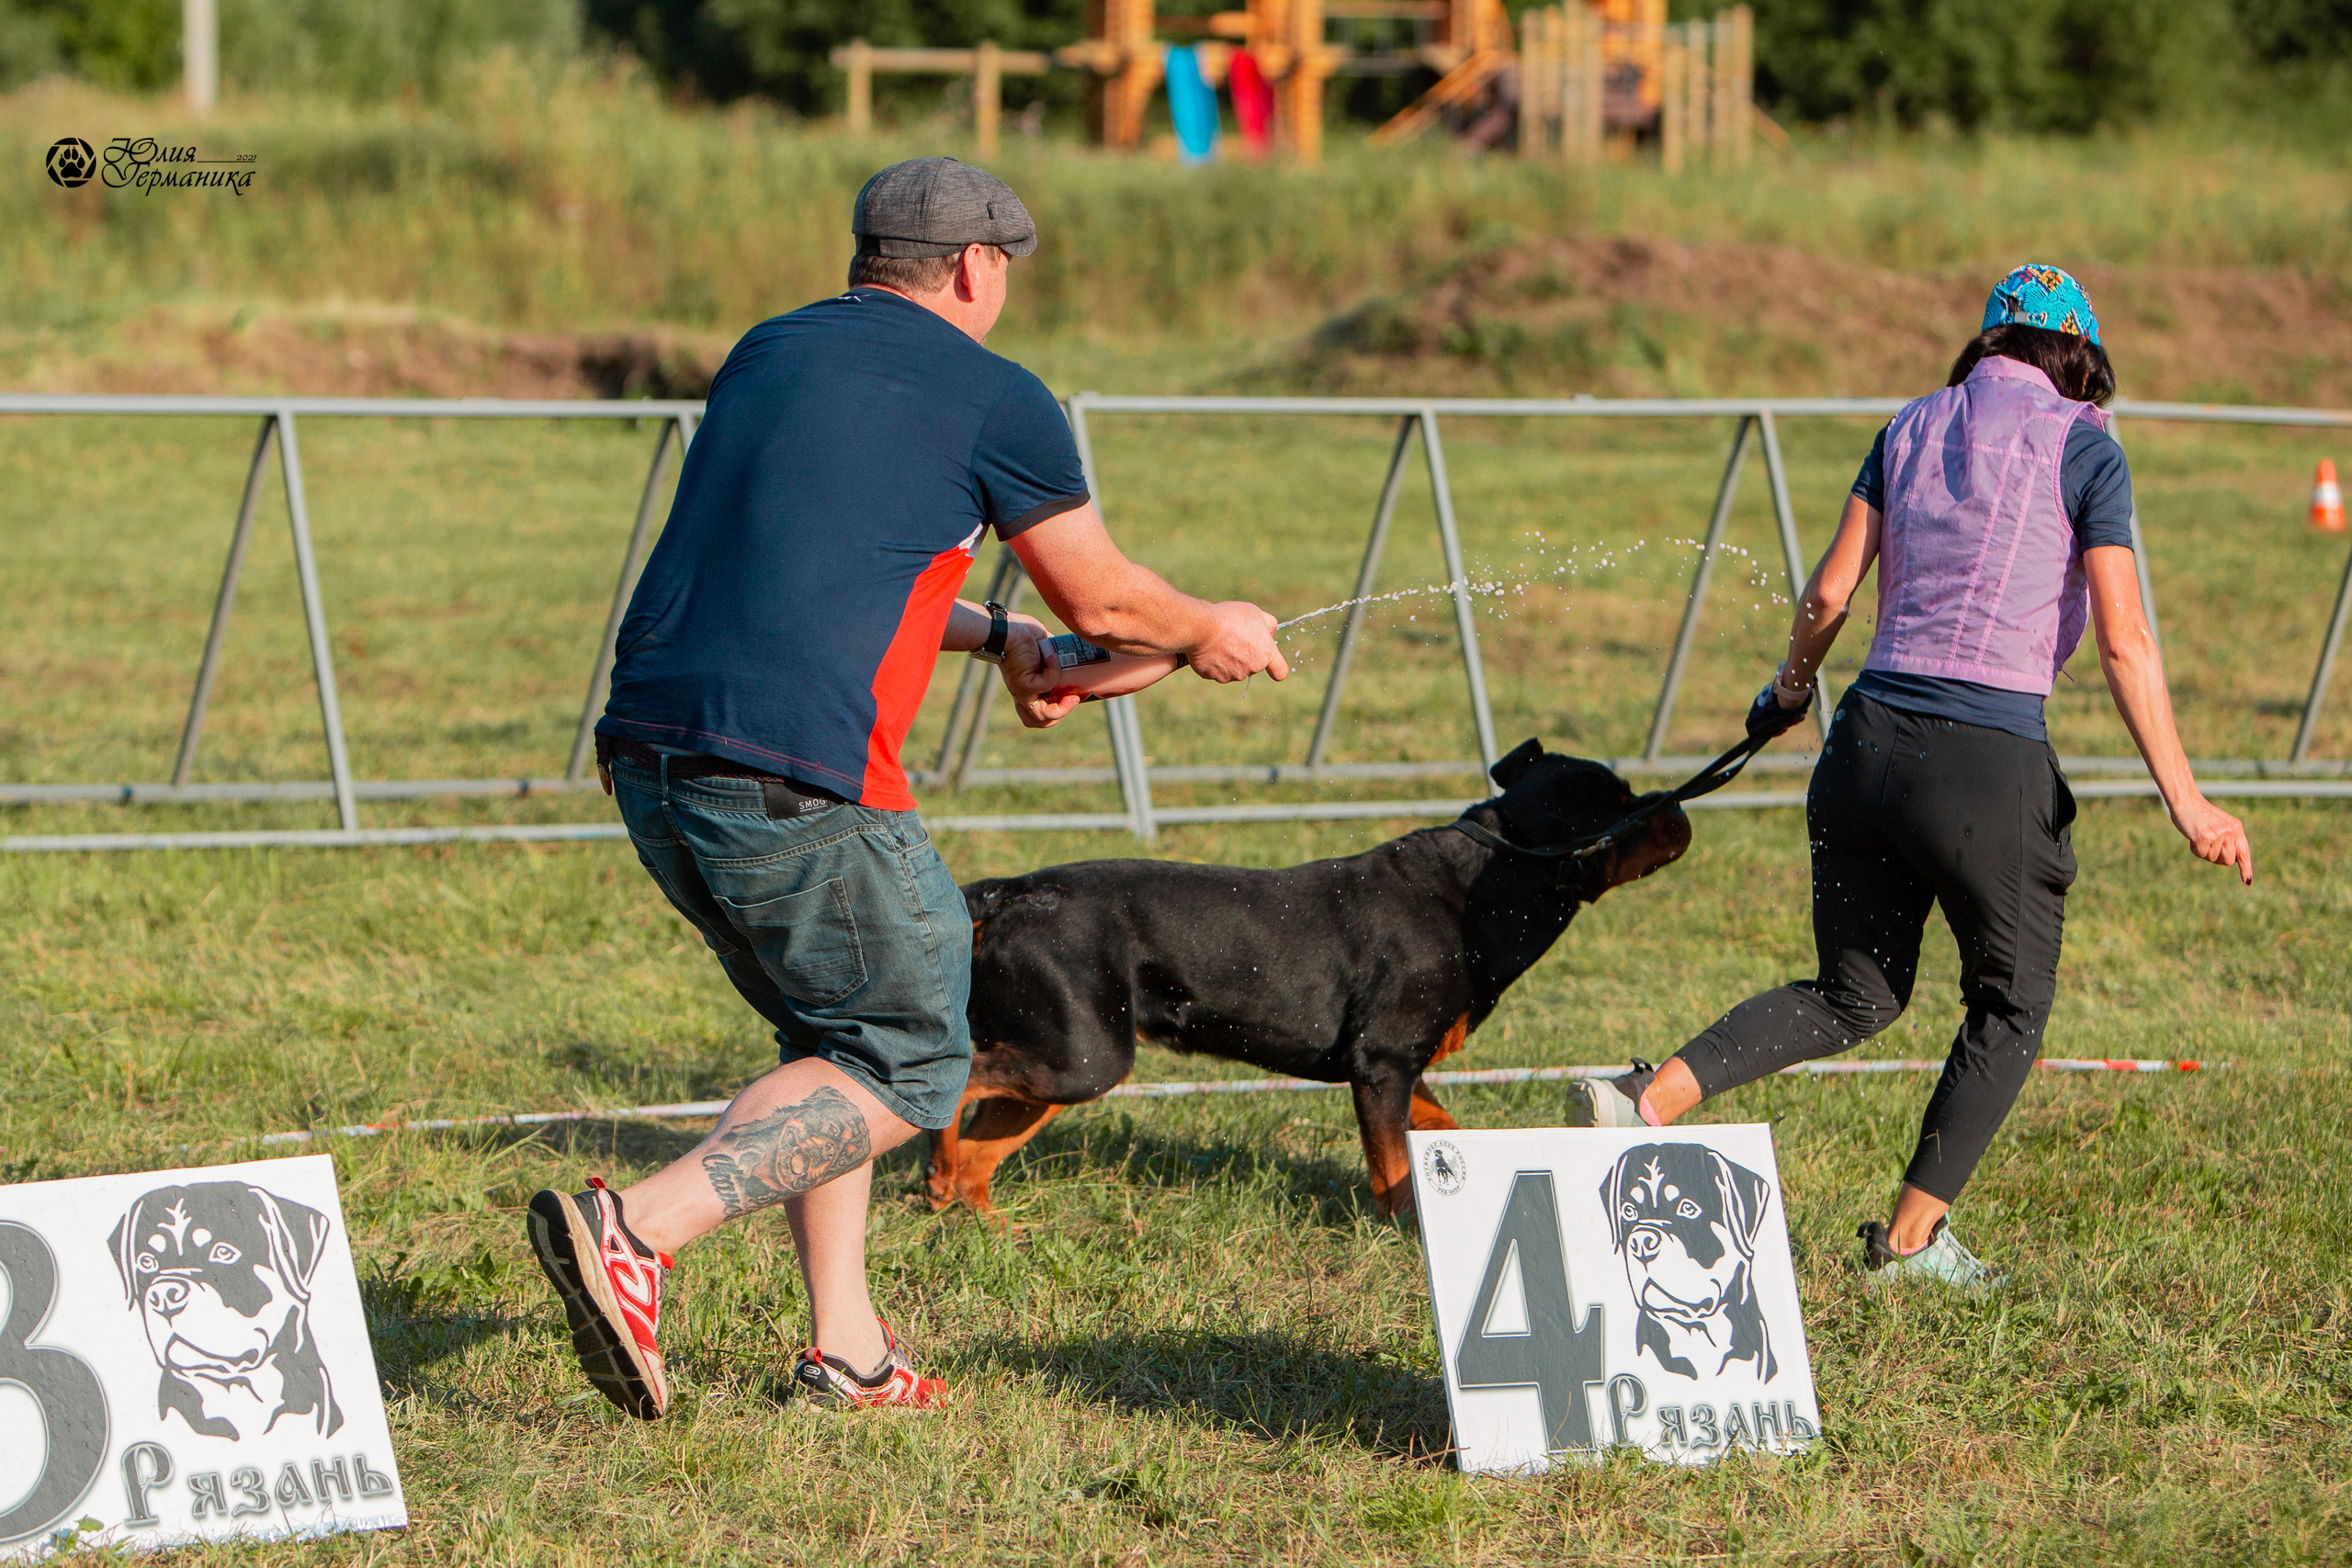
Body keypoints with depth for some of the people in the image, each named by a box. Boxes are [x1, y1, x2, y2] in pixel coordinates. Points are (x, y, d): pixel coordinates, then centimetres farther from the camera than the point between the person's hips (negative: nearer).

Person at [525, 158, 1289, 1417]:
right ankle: (634, 1229, -12)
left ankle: (848, 1350, 18)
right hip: (797, 778, -7)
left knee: (834, 1032, 24)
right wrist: (1211, 637, 33)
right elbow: (1101, 603, 12)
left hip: (646, 753, 8)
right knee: (905, 1067, 6)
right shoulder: (993, 398, 1)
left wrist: (997, 637, 42)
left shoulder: (764, 354, 20)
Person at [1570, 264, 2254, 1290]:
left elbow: (1829, 594, 10)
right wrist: (2183, 800, -9)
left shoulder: (1914, 428, 11)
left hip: (1870, 736, 5)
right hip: (1988, 762, -5)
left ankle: (1646, 1102, 5)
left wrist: (1790, 690, 30)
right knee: (2011, 1006, 15)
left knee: (1854, 996, 20)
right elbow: (2124, 641, -9)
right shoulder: (2083, 448, -2)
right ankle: (1910, 1236, 16)